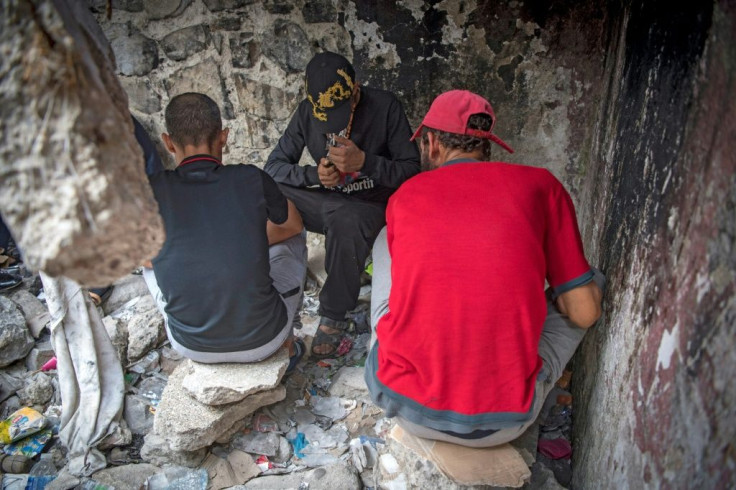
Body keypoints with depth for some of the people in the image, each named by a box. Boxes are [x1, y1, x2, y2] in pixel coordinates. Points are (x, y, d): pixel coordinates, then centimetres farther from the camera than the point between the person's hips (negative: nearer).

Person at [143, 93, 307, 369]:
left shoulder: (152, 190, -9)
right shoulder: (252, 180, -11)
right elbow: (293, 225, 9)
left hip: (191, 346, 2)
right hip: (262, 341, -1)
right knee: (292, 238, 22)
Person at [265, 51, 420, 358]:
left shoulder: (384, 106, -11)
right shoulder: (307, 111, -1)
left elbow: (412, 171, -12)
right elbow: (273, 167, -2)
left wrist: (363, 161, -28)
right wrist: (315, 174, -22)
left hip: (372, 206, -3)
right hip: (328, 202, 4)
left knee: (346, 220, -39)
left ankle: (334, 317, -19)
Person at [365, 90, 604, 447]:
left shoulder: (405, 195, 4)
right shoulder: (541, 185, -1)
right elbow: (584, 312, 1)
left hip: (404, 406, 2)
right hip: (503, 424, -1)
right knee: (593, 282, 20)